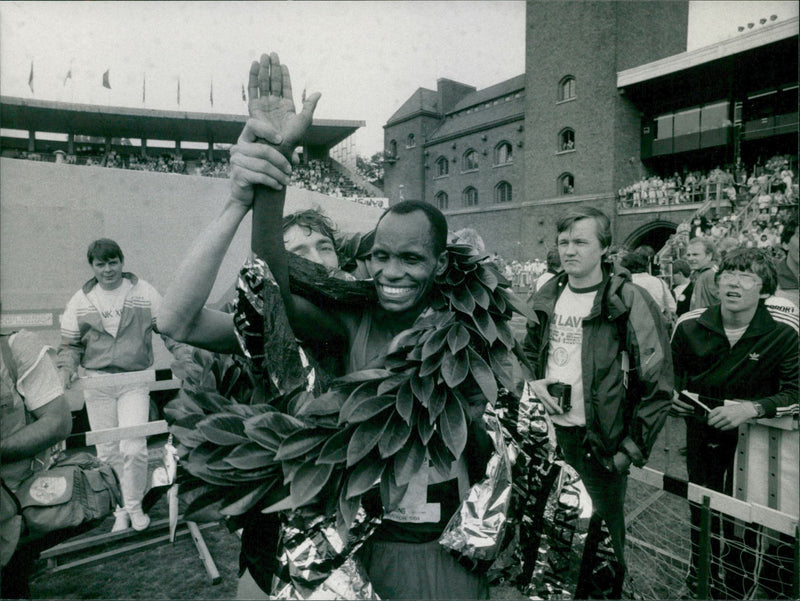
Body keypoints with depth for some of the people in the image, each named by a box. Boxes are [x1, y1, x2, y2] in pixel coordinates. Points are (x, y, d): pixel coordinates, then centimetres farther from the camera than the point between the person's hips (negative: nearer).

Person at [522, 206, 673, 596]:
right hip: (549, 432, 6)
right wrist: (534, 382, -1)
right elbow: (529, 351, 19)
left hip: (599, 441, -5)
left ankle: (610, 590, 39)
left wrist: (633, 448, -13)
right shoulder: (547, 298, 5)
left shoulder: (629, 302, -14)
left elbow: (657, 384, -13)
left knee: (603, 529, 11)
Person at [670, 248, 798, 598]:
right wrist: (674, 397, -12)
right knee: (701, 510, 17)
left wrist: (753, 408, -32)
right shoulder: (689, 325, -8)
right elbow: (673, 376, 7)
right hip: (702, 434, 2)